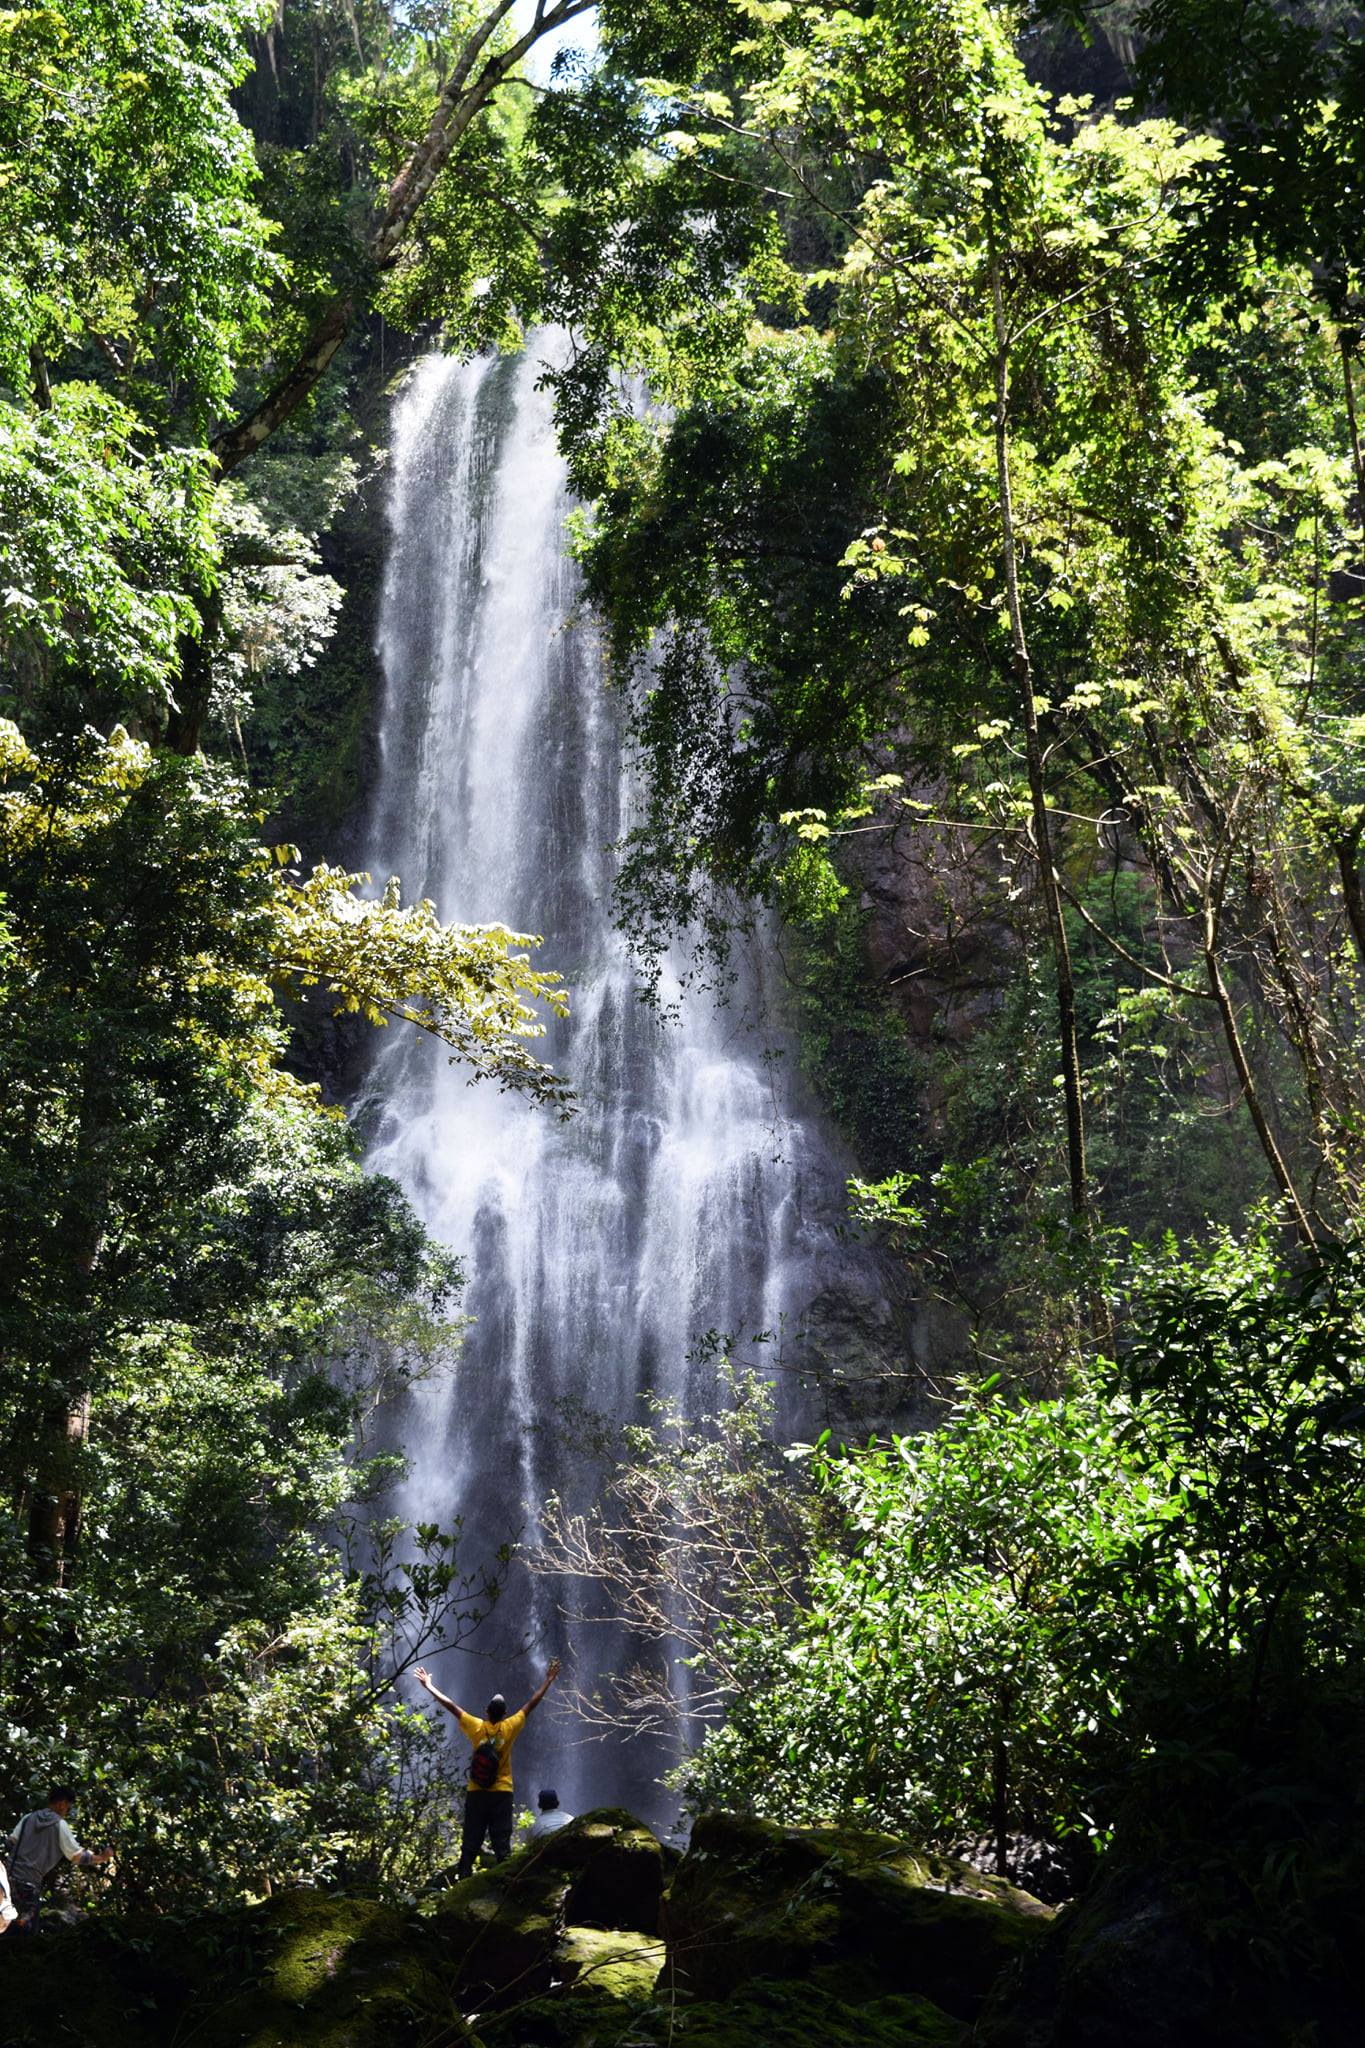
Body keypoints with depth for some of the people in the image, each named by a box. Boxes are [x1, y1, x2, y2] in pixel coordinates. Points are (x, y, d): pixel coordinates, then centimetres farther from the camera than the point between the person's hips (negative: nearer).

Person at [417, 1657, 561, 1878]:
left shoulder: (476, 1727, -7)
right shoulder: (509, 1727, -8)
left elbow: (450, 1705, 0)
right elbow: (532, 1703, -1)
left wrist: (429, 1686, 8)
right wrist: (549, 1680, 8)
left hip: (476, 1793, 1)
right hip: (502, 1793, -1)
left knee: (470, 1842, 4)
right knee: (501, 1842, -1)